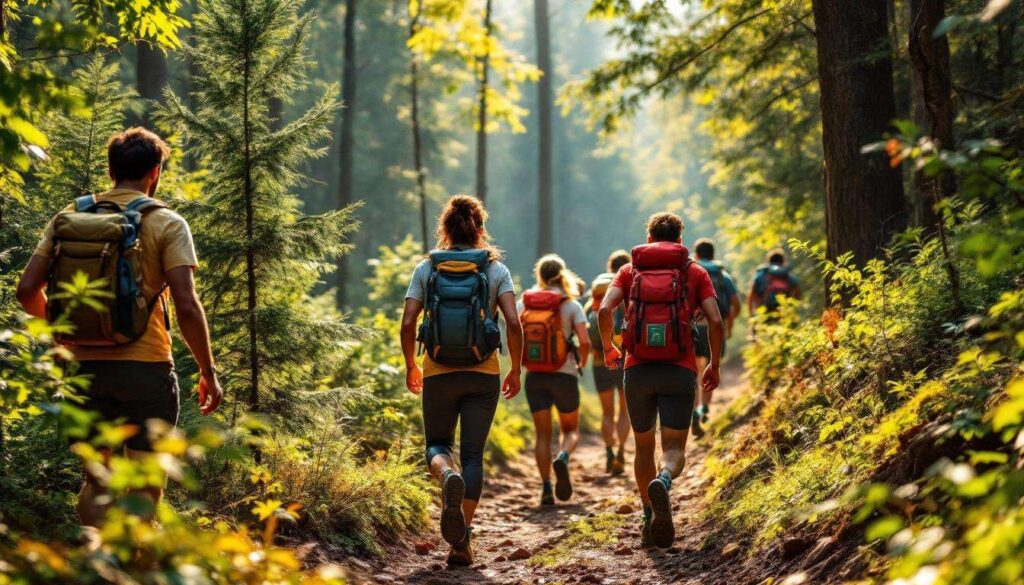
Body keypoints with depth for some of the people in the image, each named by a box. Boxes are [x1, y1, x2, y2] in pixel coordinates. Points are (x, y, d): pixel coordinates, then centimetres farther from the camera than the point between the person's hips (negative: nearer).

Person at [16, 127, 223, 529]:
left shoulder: (68, 218, 6)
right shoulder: (166, 224, -4)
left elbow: (27, 291, 3)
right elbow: (186, 306, -12)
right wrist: (208, 371, -2)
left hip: (86, 365, 4)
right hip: (146, 366, -3)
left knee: (96, 480, 16)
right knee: (145, 486, 4)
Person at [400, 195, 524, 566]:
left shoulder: (427, 268, 1)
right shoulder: (495, 269, 0)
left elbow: (407, 324, -4)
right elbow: (513, 323, -9)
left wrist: (410, 365, 11)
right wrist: (516, 370, 3)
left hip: (438, 373, 0)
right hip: (483, 374, 0)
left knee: (437, 444, 17)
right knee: (473, 454, 7)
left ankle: (448, 477, -19)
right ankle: (463, 539, -1)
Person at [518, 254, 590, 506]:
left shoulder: (523, 303, 1)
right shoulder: (571, 305, -6)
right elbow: (585, 342, -14)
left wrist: (524, 362, 12)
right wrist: (581, 364, 5)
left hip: (534, 377, 2)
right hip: (564, 376, -2)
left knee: (543, 435, 9)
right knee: (571, 431, 14)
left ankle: (546, 487, -3)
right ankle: (562, 459, -18)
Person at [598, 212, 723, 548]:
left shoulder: (630, 271, 11)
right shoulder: (695, 272, 9)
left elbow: (604, 310, -4)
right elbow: (715, 321, -3)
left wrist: (608, 349, 12)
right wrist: (714, 366, 9)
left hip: (638, 369, 1)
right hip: (679, 370, -1)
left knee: (644, 447, 17)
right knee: (674, 448, -2)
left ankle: (650, 520, 17)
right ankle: (662, 482, -36)